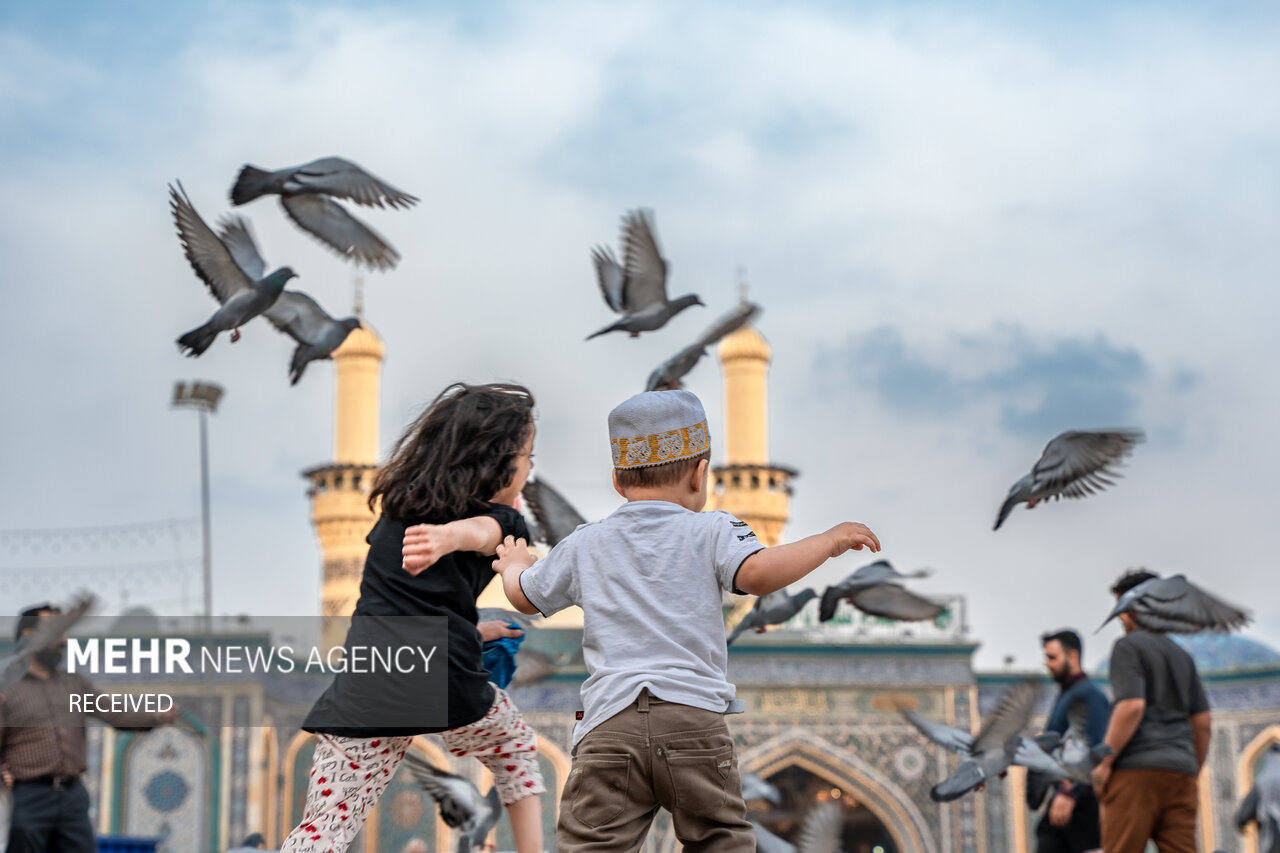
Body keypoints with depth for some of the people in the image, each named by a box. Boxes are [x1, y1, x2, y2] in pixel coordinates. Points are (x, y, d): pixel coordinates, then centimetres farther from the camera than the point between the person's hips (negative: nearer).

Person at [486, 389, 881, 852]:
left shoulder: (583, 544, 16)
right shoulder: (711, 531, 5)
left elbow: (525, 597, 29)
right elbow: (758, 574, -13)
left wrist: (514, 566, 52)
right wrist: (828, 541, 0)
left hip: (610, 723, 1)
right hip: (696, 719, -1)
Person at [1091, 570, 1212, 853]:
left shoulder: (1129, 646, -1)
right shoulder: (1181, 655, 21)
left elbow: (1132, 706, -15)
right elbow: (1202, 720, 17)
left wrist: (1104, 761, -12)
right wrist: (1194, 773, 23)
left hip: (1138, 768, -7)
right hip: (1179, 770, 7)